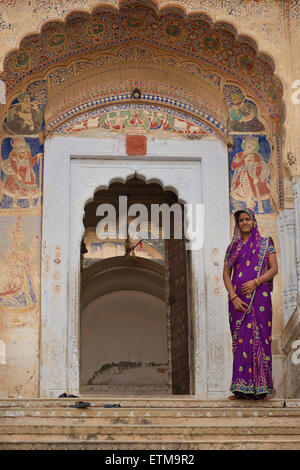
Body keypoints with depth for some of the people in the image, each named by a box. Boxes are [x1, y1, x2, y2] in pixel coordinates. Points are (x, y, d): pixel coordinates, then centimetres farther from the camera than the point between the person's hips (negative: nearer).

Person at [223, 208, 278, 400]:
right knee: (241, 339, -3)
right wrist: (233, 297, -6)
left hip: (259, 296, -2)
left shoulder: (265, 243, 10)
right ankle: (242, 386, -3)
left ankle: (260, 387, -6)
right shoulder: (233, 247, 16)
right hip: (238, 299, 2)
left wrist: (256, 282, -14)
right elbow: (226, 274, 9)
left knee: (259, 337, -7)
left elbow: (274, 269, 1)